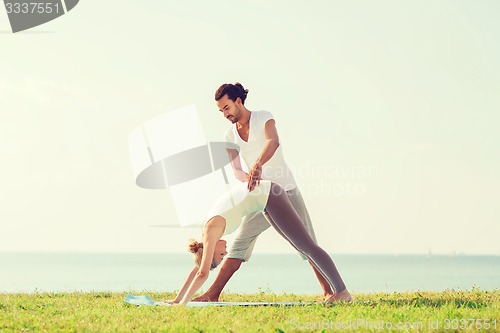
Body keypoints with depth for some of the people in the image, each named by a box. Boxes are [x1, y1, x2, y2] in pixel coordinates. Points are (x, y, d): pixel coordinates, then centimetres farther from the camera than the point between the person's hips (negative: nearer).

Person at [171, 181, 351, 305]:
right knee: (302, 247, 11)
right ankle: (337, 290, 16)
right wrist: (176, 300, 13)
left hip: (269, 195, -8)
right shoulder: (207, 229, 5)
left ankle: (342, 291, -7)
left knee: (307, 246, -8)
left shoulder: (211, 230, -18)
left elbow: (202, 273, -22)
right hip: (265, 196, 8)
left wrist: (183, 303, -18)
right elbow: (196, 269, 14)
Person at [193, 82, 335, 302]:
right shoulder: (231, 136, 5)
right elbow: (235, 170, -4)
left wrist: (257, 165, -48)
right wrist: (249, 178, -29)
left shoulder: (263, 118, -8)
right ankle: (213, 294, -7)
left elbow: (273, 142, -29)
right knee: (240, 245, -4)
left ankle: (328, 292, 4)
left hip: (287, 191, -3)